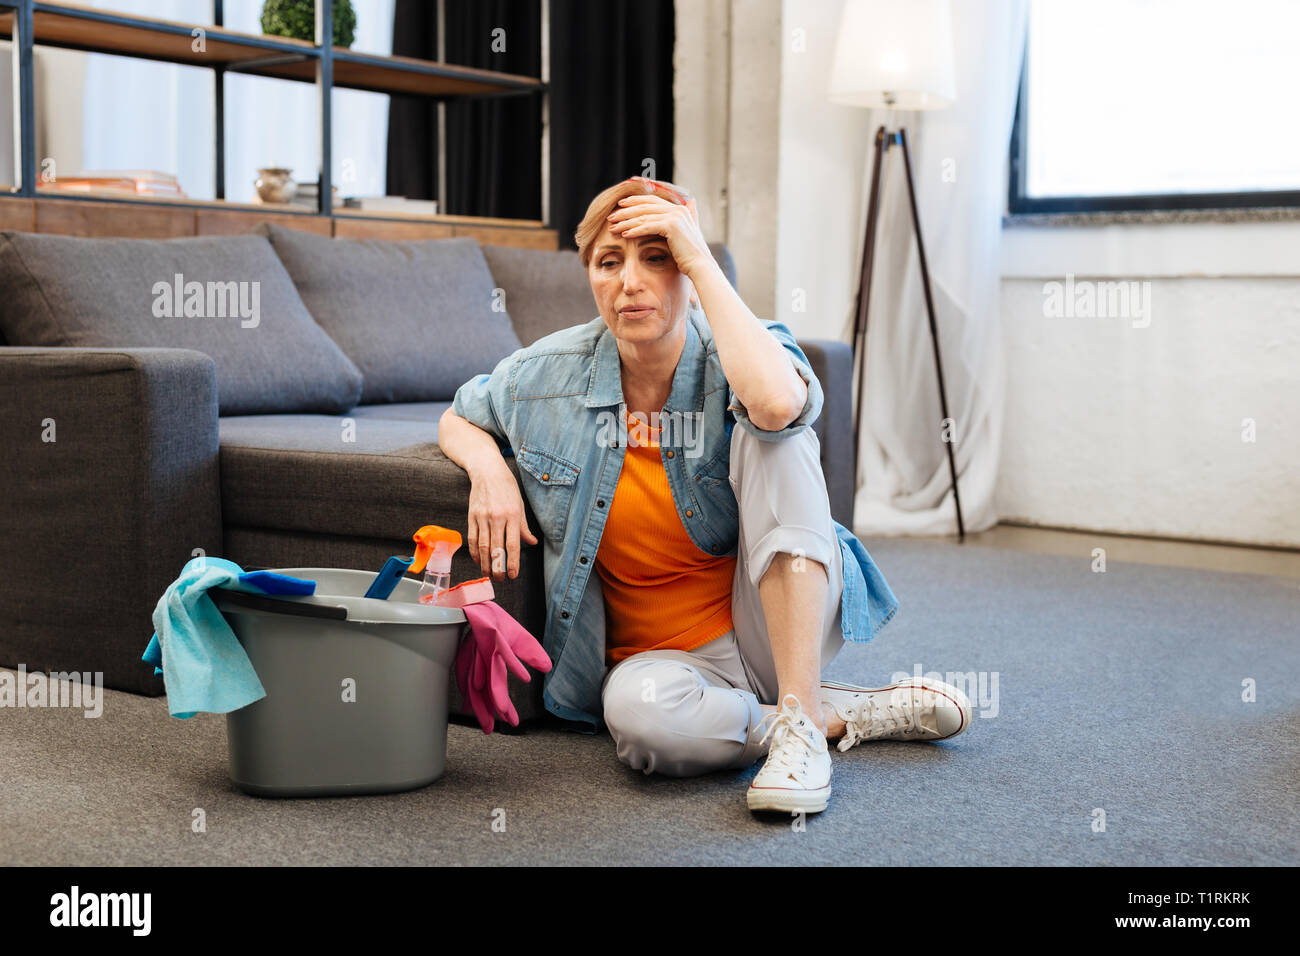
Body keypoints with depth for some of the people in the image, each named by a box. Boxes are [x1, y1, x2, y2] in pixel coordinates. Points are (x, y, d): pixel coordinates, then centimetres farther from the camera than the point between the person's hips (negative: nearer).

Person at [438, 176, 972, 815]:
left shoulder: (745, 351, -12)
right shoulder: (547, 374, -4)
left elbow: (776, 402, -38)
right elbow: (457, 420, 16)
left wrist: (700, 258, -27)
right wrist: (489, 471, -9)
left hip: (774, 625, -1)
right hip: (663, 655, 1)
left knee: (769, 431, -27)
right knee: (642, 713, -38)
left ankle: (801, 716, -28)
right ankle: (857, 713, -11)